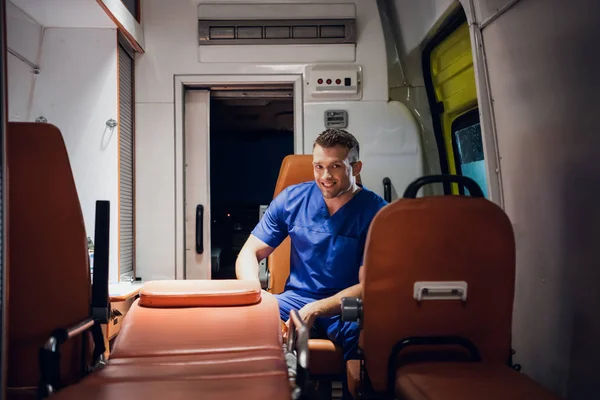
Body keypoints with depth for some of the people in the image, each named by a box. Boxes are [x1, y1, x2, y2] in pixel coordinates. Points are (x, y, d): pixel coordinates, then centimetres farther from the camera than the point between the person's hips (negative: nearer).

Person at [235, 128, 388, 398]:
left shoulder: (376, 212, -7)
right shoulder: (292, 198, 4)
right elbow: (249, 254, 6)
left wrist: (315, 310, -25)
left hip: (348, 307, -2)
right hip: (297, 298, 3)